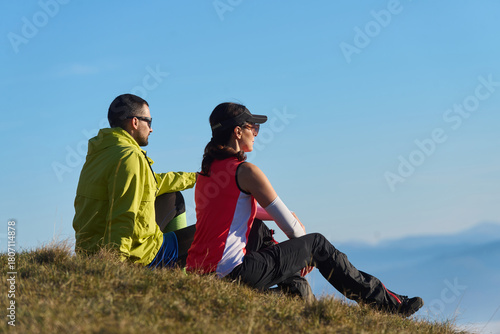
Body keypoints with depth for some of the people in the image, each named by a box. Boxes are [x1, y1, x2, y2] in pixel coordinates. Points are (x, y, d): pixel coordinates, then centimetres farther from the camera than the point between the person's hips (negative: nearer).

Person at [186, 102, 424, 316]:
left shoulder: (207, 170, 15)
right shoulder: (245, 171, -10)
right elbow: (288, 224, -5)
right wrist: (306, 251, 14)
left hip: (199, 272, 8)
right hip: (231, 272, -8)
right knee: (317, 244, 7)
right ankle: (385, 301, 17)